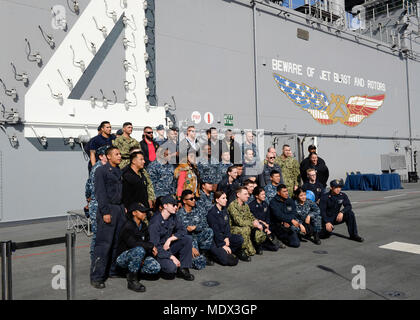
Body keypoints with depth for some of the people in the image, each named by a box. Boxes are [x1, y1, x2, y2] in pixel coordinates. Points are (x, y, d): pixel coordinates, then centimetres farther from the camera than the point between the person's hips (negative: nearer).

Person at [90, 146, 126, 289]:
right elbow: (100, 193, -10)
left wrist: (124, 207, 11)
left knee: (117, 242, 9)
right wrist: (105, 212, -16)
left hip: (120, 209, 7)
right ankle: (97, 277, 0)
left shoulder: (120, 171, 16)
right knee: (104, 244, -6)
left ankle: (112, 270, 21)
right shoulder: (101, 170, -4)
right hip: (108, 209, -7)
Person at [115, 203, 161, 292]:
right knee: (139, 250, -37)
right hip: (123, 257, -6)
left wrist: (145, 258, -12)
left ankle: (132, 270, 5)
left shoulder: (143, 226, 6)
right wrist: (151, 246, -22)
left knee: (156, 267, -18)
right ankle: (132, 280, -21)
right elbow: (133, 243, -29)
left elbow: (147, 241, 5)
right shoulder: (127, 227, -17)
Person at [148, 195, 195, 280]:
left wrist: (170, 239, -18)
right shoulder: (155, 222, -22)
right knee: (172, 267, -31)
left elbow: (183, 230, -1)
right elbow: (155, 246, -24)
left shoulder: (173, 217, -1)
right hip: (158, 251, -7)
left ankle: (183, 269, -9)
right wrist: (171, 257, -28)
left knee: (188, 239, -14)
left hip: (168, 246, 7)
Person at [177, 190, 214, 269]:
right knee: (199, 264, -22)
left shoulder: (197, 211, 7)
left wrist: (195, 227, -17)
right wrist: (191, 247, -21)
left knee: (209, 231, -24)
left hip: (198, 236, 6)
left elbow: (205, 225, 2)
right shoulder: (180, 214, -10)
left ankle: (204, 254, -6)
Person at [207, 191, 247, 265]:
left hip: (224, 236, 7)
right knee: (226, 260, -22)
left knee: (240, 239, -18)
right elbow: (215, 230, -18)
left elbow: (227, 225, 7)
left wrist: (227, 237, -9)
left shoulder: (224, 210, 9)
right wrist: (223, 245, -19)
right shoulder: (212, 213, -16)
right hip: (214, 239, -7)